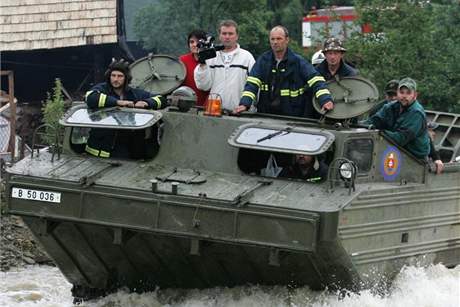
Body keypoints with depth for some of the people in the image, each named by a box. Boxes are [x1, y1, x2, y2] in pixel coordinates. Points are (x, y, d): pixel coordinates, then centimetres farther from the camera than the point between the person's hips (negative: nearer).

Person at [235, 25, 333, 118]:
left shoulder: (298, 62, -2)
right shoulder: (263, 60, 6)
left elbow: (316, 81, -10)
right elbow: (252, 83, -1)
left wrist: (325, 100, -27)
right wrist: (244, 104, -18)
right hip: (265, 115, 3)